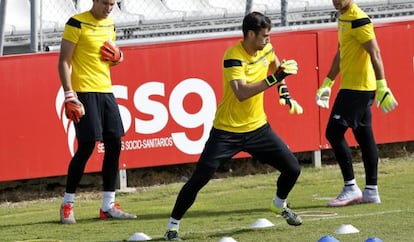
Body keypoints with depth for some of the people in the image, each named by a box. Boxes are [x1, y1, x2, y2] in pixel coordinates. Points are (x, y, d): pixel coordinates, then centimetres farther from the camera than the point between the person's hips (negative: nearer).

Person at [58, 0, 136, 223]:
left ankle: (108, 206, 11)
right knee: (86, 147, -9)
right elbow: (64, 61, -11)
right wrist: (69, 96, -18)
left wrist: (117, 57, 1)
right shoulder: (77, 23, -9)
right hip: (84, 92, -7)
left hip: (105, 90, 8)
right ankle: (67, 205, 3)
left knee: (114, 145, 4)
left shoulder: (109, 24, 14)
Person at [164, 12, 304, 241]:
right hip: (226, 130, -6)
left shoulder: (266, 49, -2)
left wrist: (285, 94, 10)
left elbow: (275, 67, 23)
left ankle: (279, 205, 32)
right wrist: (275, 78, -37)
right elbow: (241, 92, -35)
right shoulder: (233, 57, -22)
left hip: (257, 127, 6)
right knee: (199, 179, -10)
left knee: (292, 168, 2)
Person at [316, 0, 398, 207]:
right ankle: (371, 191, 13)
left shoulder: (358, 20, -16)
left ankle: (351, 188, -6)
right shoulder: (343, 18, 14)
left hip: (356, 88, -10)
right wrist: (327, 83, 25)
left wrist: (382, 86, -26)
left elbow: (375, 53, -21)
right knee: (364, 137, 10)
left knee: (334, 133, -9)